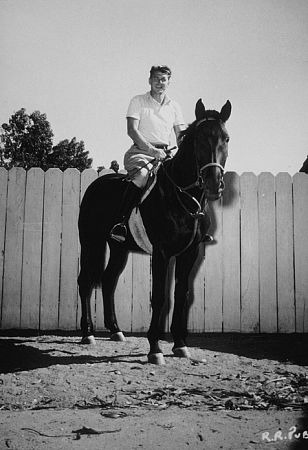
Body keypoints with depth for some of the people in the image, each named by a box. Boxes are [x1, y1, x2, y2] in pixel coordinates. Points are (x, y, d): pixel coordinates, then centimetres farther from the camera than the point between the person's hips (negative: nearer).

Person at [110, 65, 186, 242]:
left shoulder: (174, 106, 17)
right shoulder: (138, 101, 5)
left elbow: (181, 135, 13)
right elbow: (132, 130, -7)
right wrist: (152, 150, -20)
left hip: (165, 153, 5)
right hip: (141, 151, -5)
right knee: (142, 174, -37)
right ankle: (121, 223, -39)